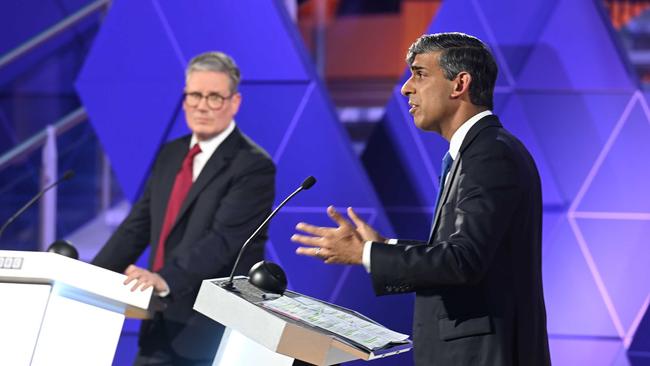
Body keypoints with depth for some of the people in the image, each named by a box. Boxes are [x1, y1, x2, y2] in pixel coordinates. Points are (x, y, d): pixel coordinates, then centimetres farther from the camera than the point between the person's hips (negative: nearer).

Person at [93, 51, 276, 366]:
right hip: (162, 326, 7)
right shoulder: (170, 155, 14)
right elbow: (137, 227, 12)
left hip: (212, 335, -7)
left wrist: (165, 279, -36)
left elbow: (223, 240, -22)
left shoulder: (253, 166, -11)